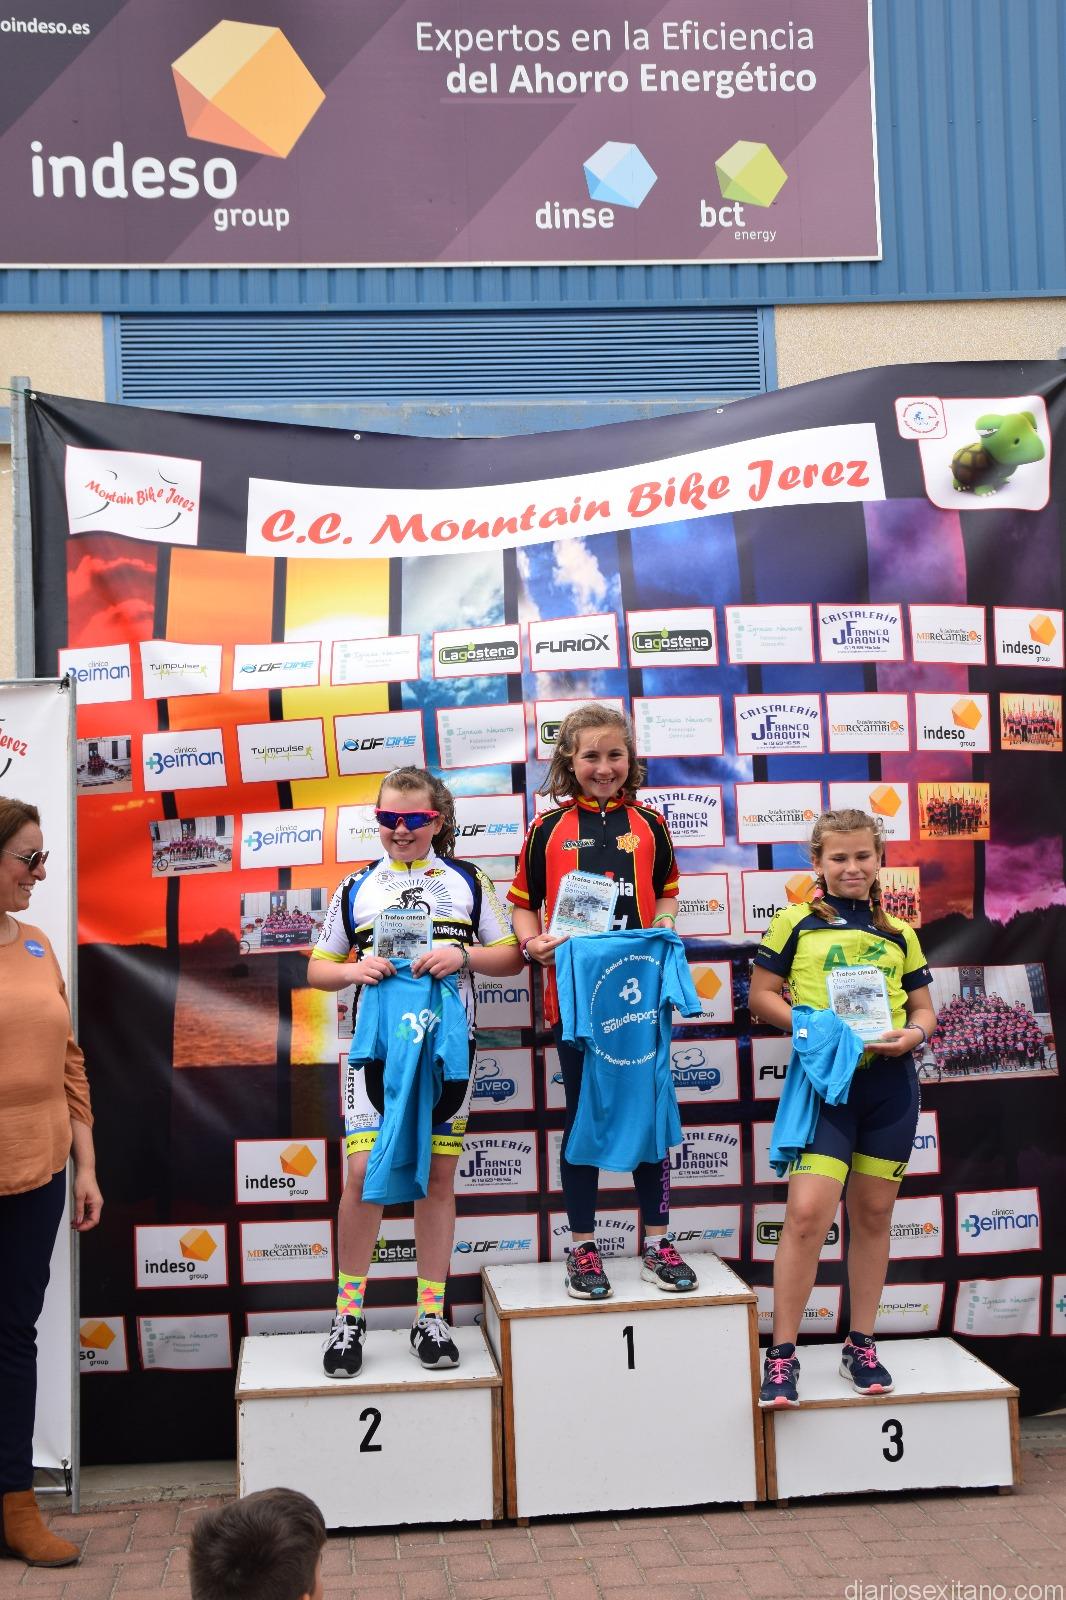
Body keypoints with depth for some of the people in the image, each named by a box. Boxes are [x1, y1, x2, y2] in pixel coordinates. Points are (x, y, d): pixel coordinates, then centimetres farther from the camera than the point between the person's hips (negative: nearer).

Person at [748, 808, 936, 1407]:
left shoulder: (900, 934, 12)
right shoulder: (795, 924, 2)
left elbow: (923, 1008, 15)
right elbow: (762, 995, 2)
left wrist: (913, 1034, -7)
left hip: (889, 1083, 4)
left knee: (873, 1213, 11)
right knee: (808, 1212, -14)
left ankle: (861, 1345, 25)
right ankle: (782, 1354, -2)